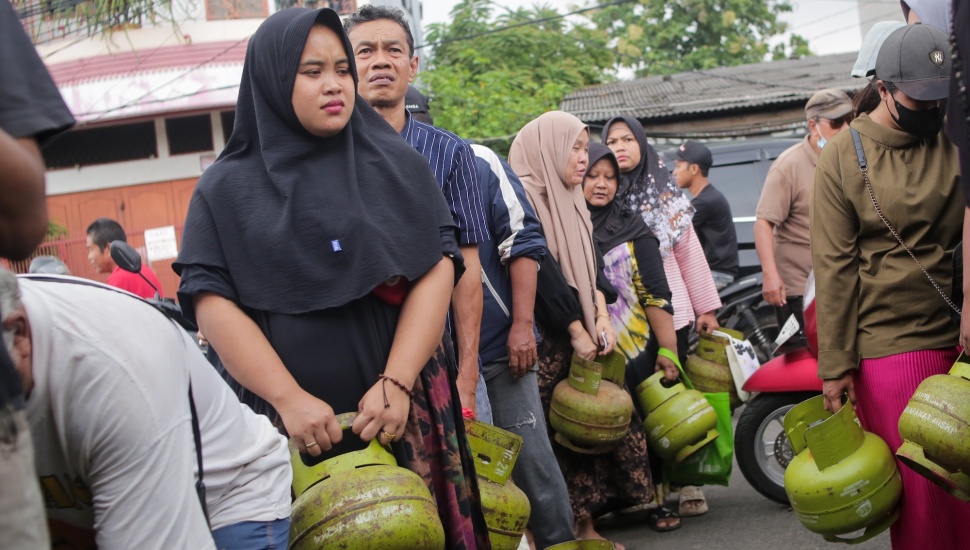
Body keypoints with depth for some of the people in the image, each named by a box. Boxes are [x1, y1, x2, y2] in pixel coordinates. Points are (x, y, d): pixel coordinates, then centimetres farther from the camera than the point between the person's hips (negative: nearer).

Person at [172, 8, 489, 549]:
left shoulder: (398, 165, 5)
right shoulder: (226, 189, 4)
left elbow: (438, 266, -3)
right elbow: (211, 299, -6)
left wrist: (396, 383, -15)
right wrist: (288, 397, -18)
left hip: (402, 406, 1)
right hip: (287, 420, 0)